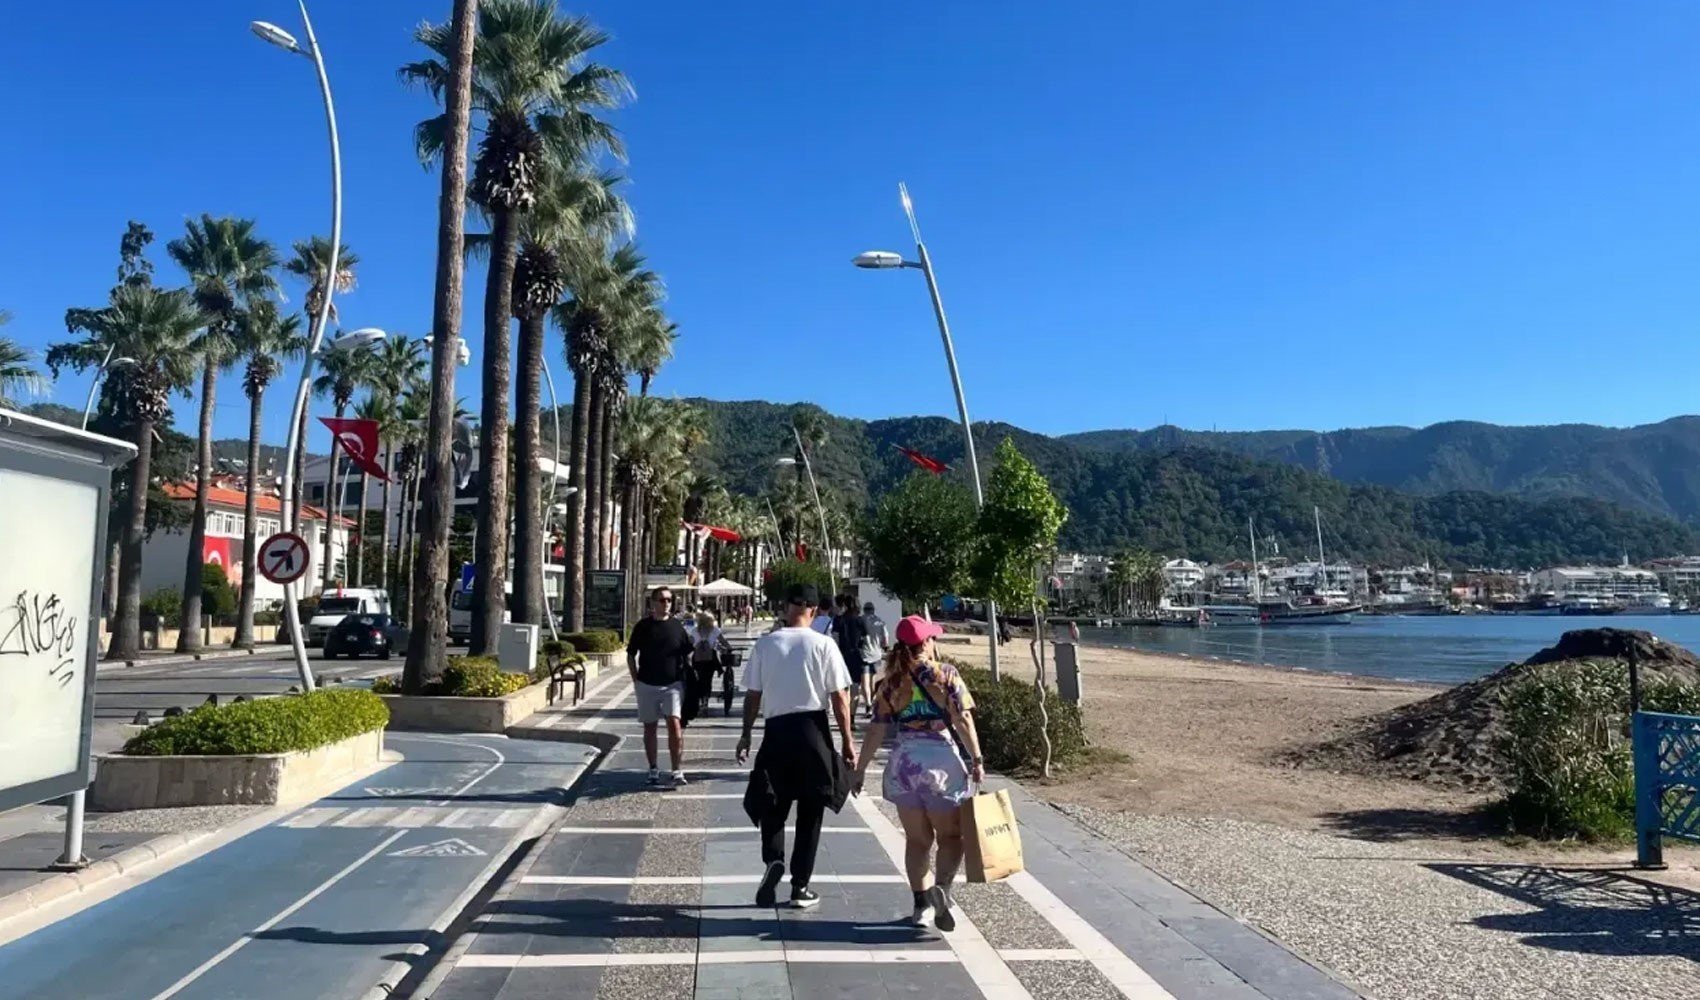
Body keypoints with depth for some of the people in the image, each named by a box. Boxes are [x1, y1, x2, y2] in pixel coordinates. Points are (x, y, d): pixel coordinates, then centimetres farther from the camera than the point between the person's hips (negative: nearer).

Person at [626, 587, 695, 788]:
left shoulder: (677, 626, 2)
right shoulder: (642, 626, 1)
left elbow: (687, 654, 10)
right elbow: (631, 655, 8)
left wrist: (685, 675, 2)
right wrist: (636, 680, 2)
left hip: (673, 684, -1)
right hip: (647, 685, 1)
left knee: (674, 724, -14)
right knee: (650, 727, 9)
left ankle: (678, 771, -12)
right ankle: (653, 769, 22)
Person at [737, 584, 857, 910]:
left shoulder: (765, 644, -1)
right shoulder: (823, 644, -5)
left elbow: (753, 694, 3)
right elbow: (839, 698, -5)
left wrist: (746, 734, 14)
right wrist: (847, 741, 3)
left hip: (777, 729, 1)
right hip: (813, 729, -1)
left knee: (771, 804, 17)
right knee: (810, 811, 11)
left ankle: (773, 860, -8)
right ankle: (800, 887, 17)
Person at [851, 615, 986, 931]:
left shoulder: (890, 683, 3)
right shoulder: (945, 674, -4)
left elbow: (876, 730, 2)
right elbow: (963, 721, -9)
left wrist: (860, 770, 9)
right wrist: (976, 759, -4)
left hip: (903, 762, 3)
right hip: (941, 760, -3)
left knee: (917, 839, 15)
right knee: (950, 834, 10)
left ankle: (923, 903, 13)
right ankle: (941, 888, -12)